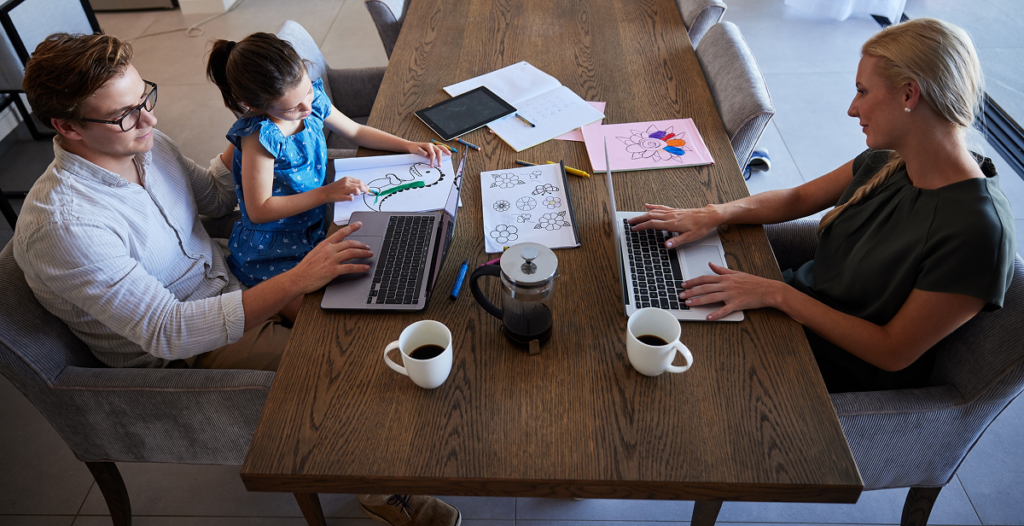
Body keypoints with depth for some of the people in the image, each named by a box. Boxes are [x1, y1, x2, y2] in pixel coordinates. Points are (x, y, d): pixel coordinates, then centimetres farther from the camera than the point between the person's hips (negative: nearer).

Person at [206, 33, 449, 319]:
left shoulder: (312, 98, -7)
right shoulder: (259, 137, -29)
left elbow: (355, 131, 10)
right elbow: (259, 210, -25)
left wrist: (408, 145, 0)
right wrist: (326, 193, -28)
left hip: (315, 220, 7)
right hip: (275, 247, -7)